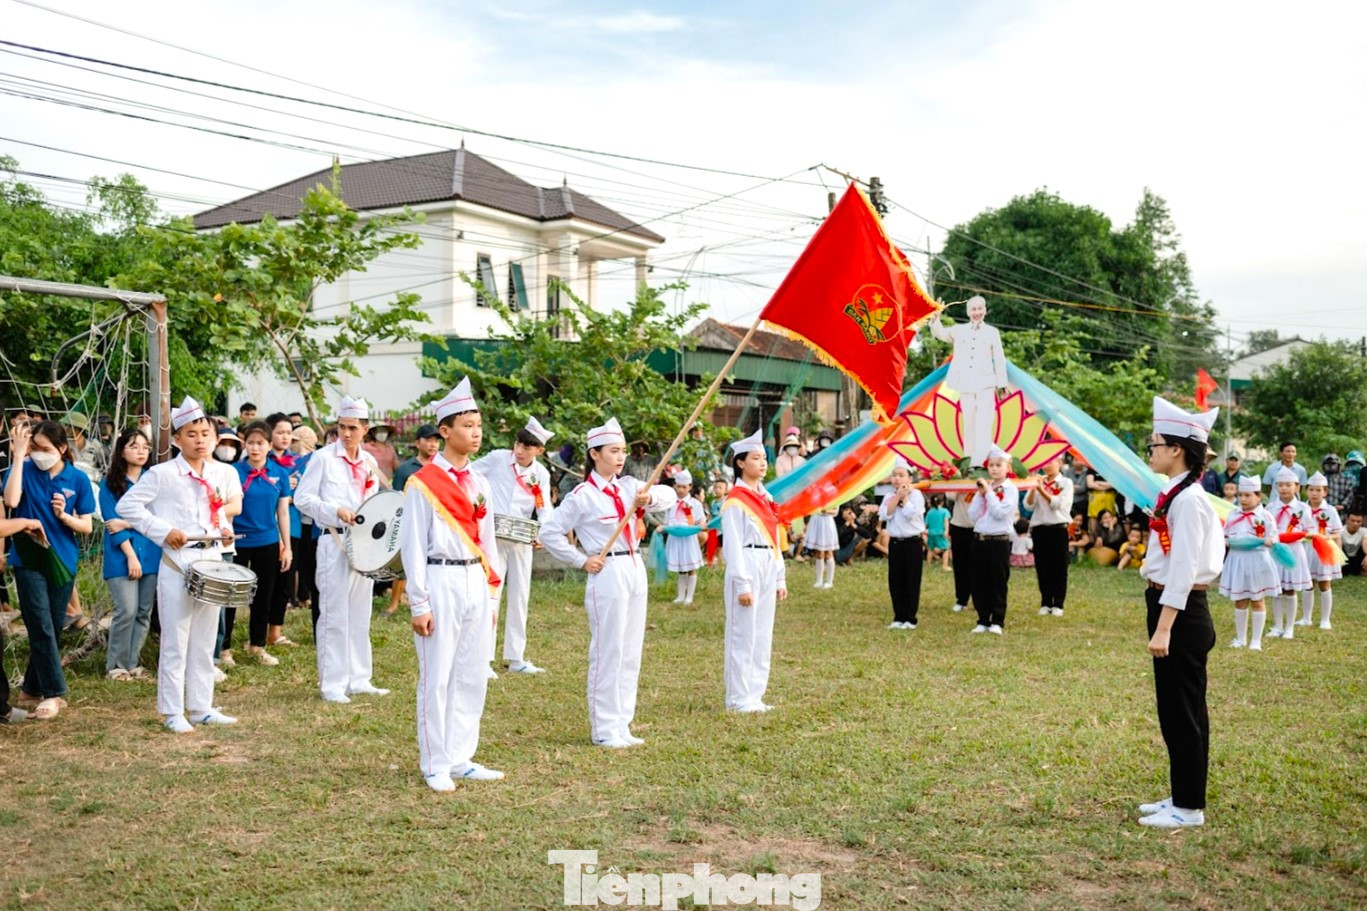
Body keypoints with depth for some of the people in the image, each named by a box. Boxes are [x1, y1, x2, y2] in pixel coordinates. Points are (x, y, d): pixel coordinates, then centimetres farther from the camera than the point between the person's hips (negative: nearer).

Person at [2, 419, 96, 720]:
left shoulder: (78, 479, -3)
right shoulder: (25, 470, -6)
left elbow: (87, 527, 0)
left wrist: (64, 516, -20)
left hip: (62, 560, 2)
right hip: (29, 559, -2)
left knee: (53, 628, 10)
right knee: (41, 627, -8)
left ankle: (31, 688, 27)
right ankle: (55, 693, -3)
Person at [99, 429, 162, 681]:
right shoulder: (110, 484, 2)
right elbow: (112, 522, -4)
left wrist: (129, 523, -14)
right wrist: (131, 555, -12)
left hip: (151, 554, 3)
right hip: (122, 557, -3)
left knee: (144, 612, 4)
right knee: (127, 610, -10)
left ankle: (132, 662, 14)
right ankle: (116, 665, 3)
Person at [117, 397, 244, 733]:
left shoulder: (224, 473, 8)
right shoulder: (162, 474, -7)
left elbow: (233, 505, 22)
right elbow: (127, 505, -8)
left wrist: (226, 526, 2)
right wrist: (163, 531, -14)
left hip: (213, 559, 5)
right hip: (178, 562, -5)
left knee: (205, 641, 12)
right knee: (176, 642, -1)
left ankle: (202, 707, 20)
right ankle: (172, 712, 8)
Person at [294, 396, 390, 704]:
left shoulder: (370, 463, 11)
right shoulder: (323, 458, -5)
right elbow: (302, 498, -8)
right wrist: (336, 511, -20)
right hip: (335, 543, -6)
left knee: (360, 615, 12)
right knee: (334, 616, -3)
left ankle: (358, 679, 21)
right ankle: (332, 684, 4)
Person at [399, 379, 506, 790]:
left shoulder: (480, 484, 13)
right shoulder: (422, 483, -6)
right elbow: (412, 545, -8)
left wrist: (492, 594, 14)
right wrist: (419, 604, -11)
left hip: (476, 583, 6)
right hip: (442, 582, -6)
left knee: (473, 676, 10)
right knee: (437, 677, 0)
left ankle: (461, 759, 21)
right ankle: (435, 765, 10)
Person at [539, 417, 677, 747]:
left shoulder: (628, 486, 9)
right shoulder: (582, 496, -9)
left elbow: (669, 495, 0)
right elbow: (550, 534, -8)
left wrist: (649, 498, -20)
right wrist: (581, 561, -9)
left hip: (636, 571, 7)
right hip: (607, 575, -7)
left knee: (631, 653, 11)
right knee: (608, 653, -2)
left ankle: (622, 725, 21)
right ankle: (604, 729, 7)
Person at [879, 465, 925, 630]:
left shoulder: (916, 494, -5)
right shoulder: (889, 496, 8)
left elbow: (910, 514, -20)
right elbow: (885, 515, -9)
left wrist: (904, 497, -11)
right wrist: (898, 496, -10)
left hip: (913, 543, -4)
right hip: (895, 543, 5)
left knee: (912, 582, 1)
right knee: (895, 582, 7)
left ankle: (910, 618, 8)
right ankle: (899, 617, 16)